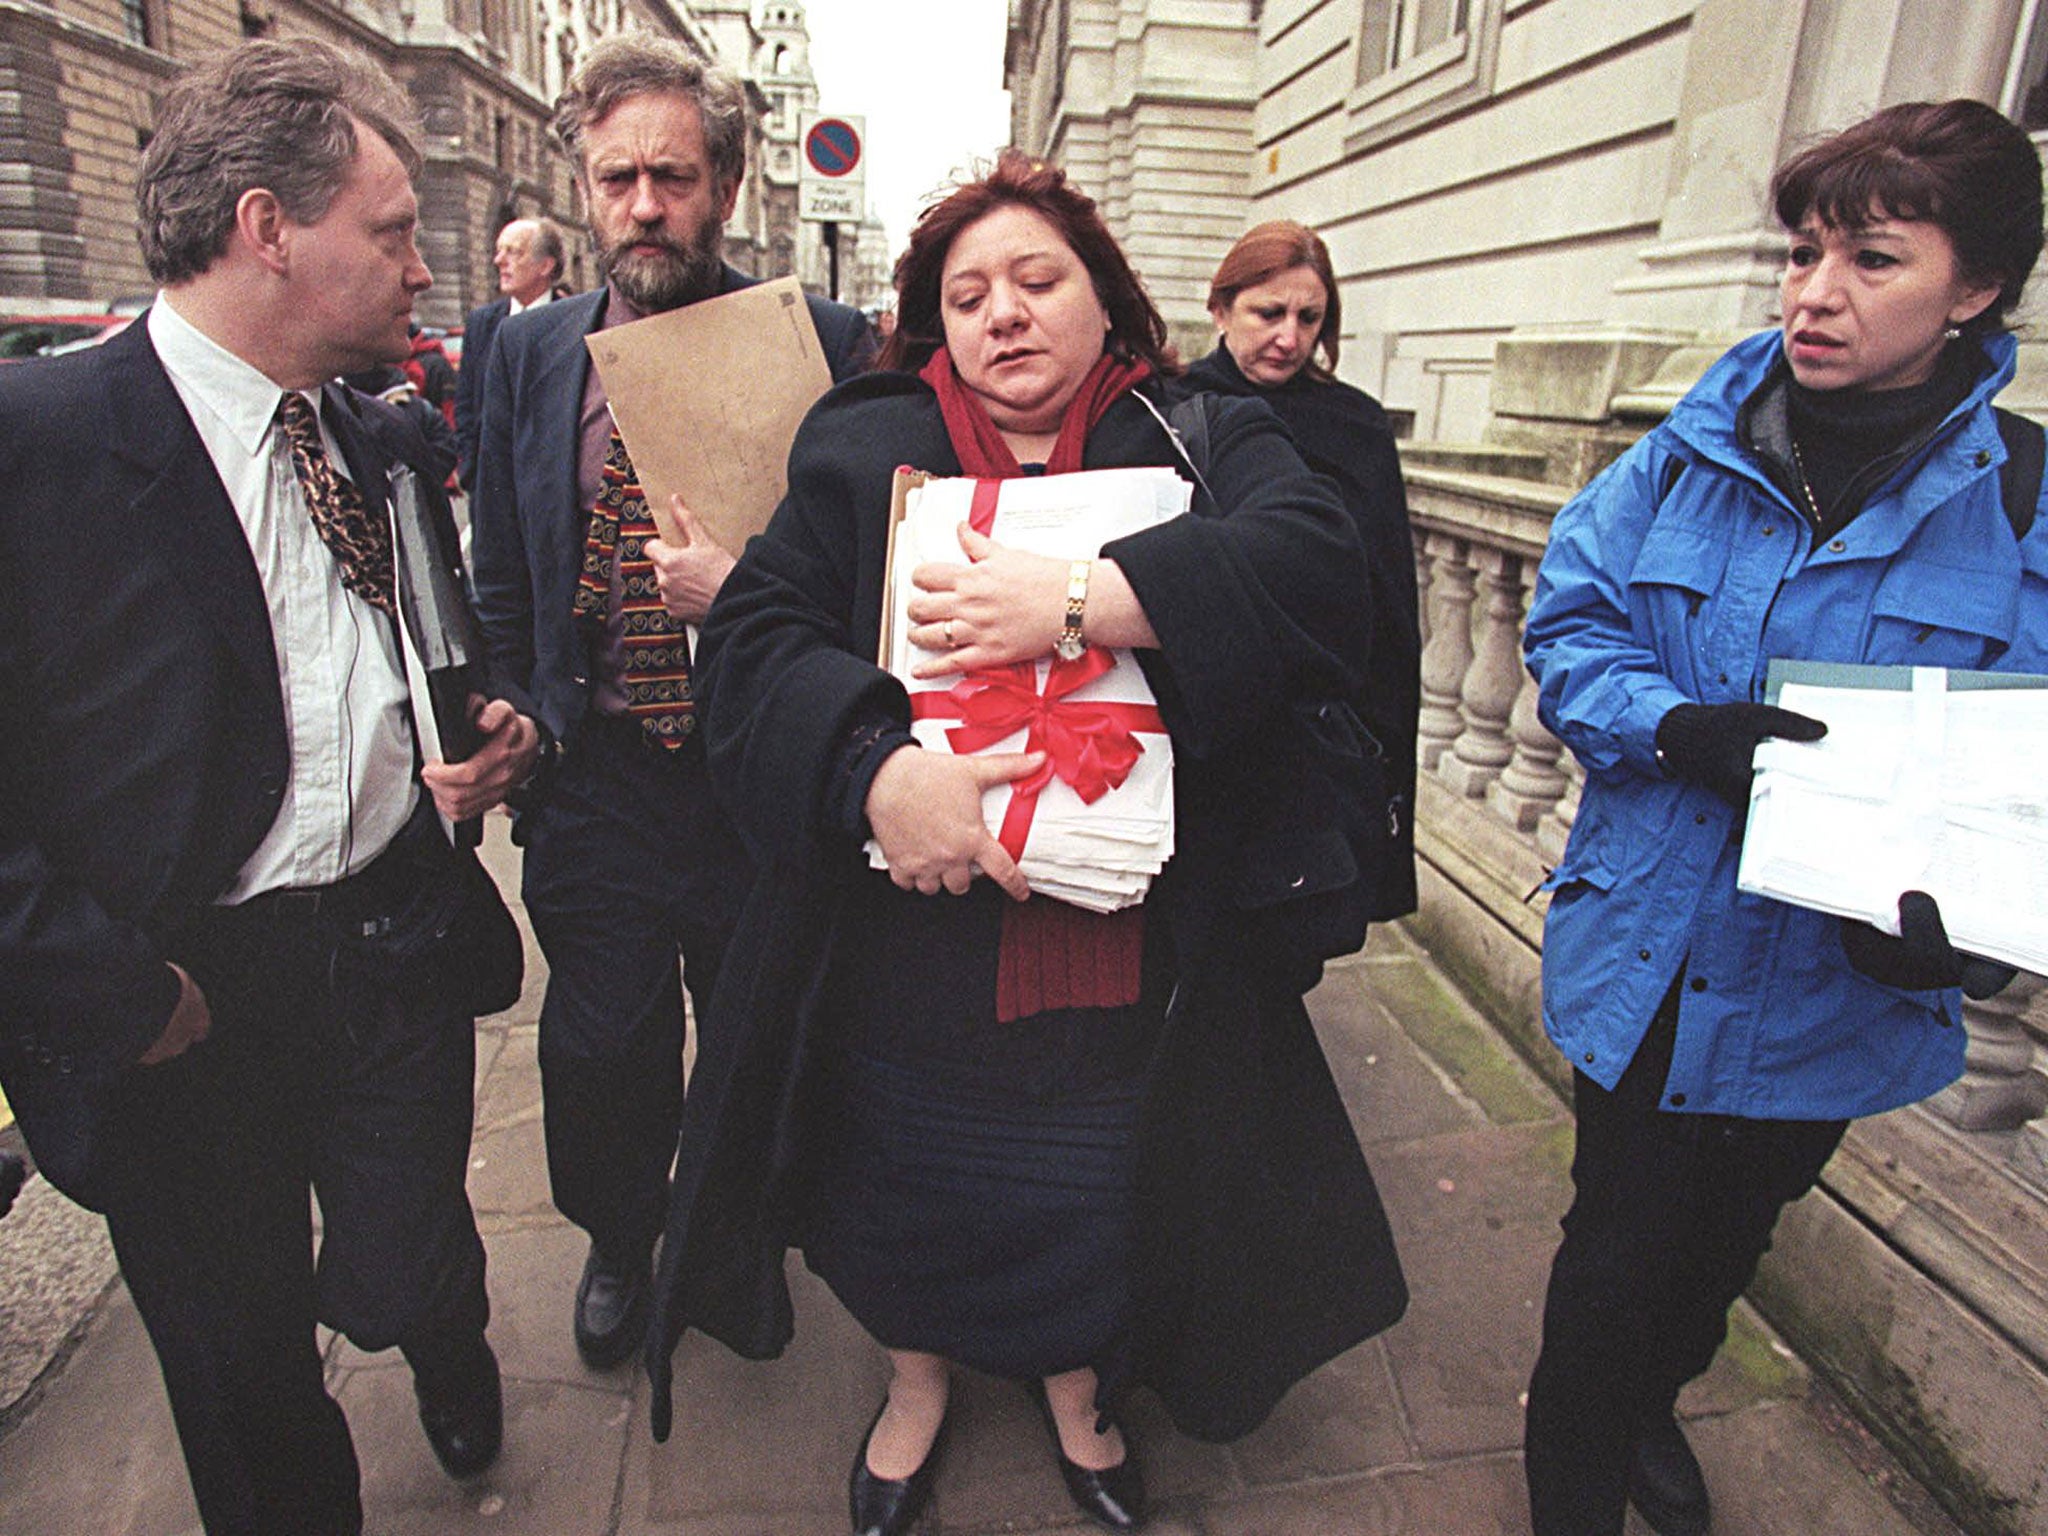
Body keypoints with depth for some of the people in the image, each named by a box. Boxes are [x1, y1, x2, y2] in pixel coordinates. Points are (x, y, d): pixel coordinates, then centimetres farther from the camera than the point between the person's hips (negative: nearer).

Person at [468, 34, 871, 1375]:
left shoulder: (825, 343, -6)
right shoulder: (529, 353, 5)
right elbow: (502, 576, 11)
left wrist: (744, 588, -20)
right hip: (597, 775, 2)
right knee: (600, 1049, 14)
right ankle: (620, 1240, 46)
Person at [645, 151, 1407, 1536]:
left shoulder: (1203, 441, 1)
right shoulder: (865, 450, 1)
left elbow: (1317, 556, -19)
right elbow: (756, 636, -9)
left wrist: (1083, 602, -29)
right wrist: (874, 769, -27)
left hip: (1124, 939, 0)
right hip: (911, 941, 1)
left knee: (1098, 1182, 19)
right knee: (913, 1174, 20)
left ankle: (1076, 1385, 53)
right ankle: (918, 1381, 52)